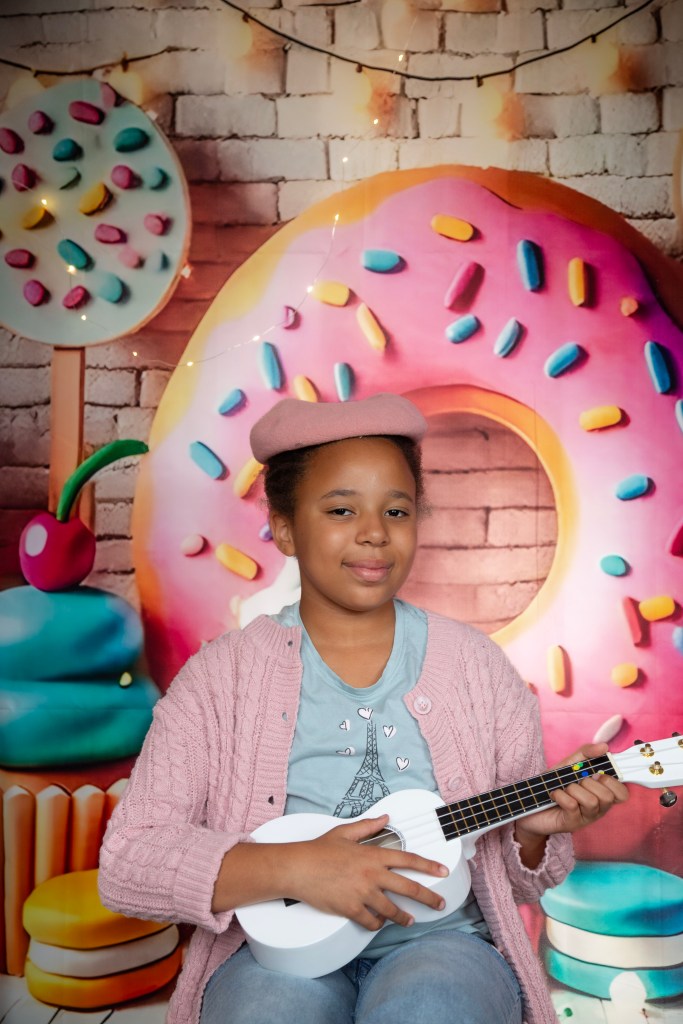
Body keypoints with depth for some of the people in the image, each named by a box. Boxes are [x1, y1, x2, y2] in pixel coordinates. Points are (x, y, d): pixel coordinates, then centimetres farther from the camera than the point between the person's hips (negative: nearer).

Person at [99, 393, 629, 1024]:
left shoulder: (476, 665, 4)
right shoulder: (223, 674, 0)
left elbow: (521, 882, 12)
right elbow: (126, 861, -7)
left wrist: (535, 832, -12)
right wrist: (292, 868, -19)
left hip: (439, 940, 1)